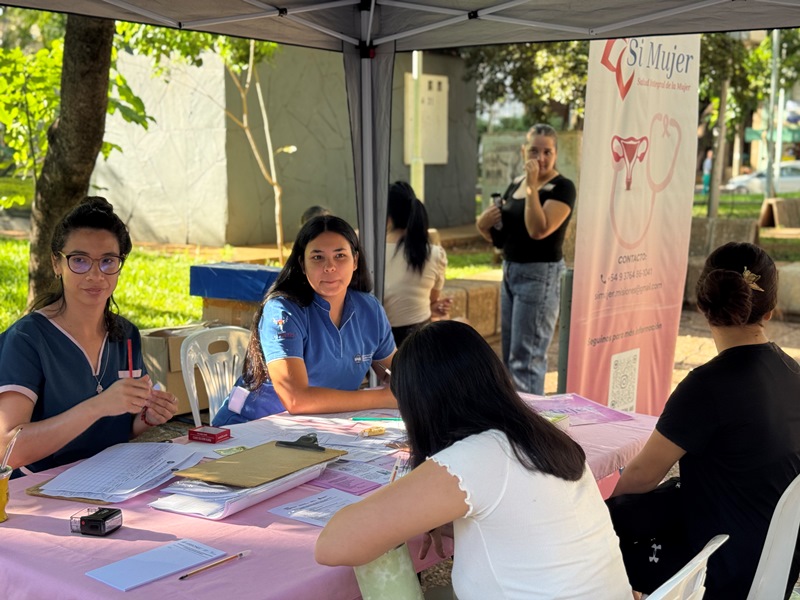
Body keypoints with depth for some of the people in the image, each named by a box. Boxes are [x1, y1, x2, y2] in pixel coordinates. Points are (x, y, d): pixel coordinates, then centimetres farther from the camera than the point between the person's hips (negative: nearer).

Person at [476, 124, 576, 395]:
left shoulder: (562, 187, -10)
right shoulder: (515, 184, 12)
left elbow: (539, 230, -24)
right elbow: (499, 236, 18)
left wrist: (533, 186, -21)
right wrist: (484, 225, -3)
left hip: (540, 275, -8)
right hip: (510, 271, 8)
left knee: (526, 358, -9)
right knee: (509, 355, 15)